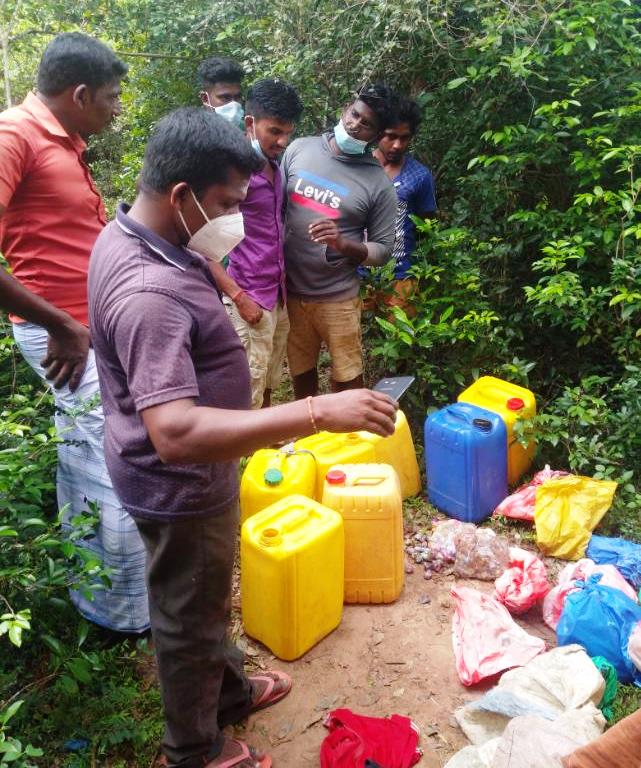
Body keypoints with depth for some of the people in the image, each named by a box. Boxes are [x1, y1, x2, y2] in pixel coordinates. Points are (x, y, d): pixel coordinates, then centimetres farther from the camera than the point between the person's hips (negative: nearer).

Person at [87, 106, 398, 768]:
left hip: (186, 475, 9)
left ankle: (228, 691, 55)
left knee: (206, 598, 29)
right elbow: (175, 434, -44)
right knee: (188, 618, 15)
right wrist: (316, 414, -47)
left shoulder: (127, 234, -2)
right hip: (180, 487, -9)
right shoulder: (149, 293, -35)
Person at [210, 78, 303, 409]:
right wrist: (238, 297, -17)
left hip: (278, 298, 8)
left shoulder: (275, 168, 10)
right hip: (250, 301, -7)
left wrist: (282, 287, 11)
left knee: (267, 388, 17)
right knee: (247, 397, 1)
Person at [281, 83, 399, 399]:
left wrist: (344, 244, -23)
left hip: (337, 297, -2)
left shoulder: (379, 184, -7)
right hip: (289, 289, 3)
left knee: (346, 378, 6)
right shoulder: (299, 149, 0)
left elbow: (383, 249, -4)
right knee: (301, 372, 18)